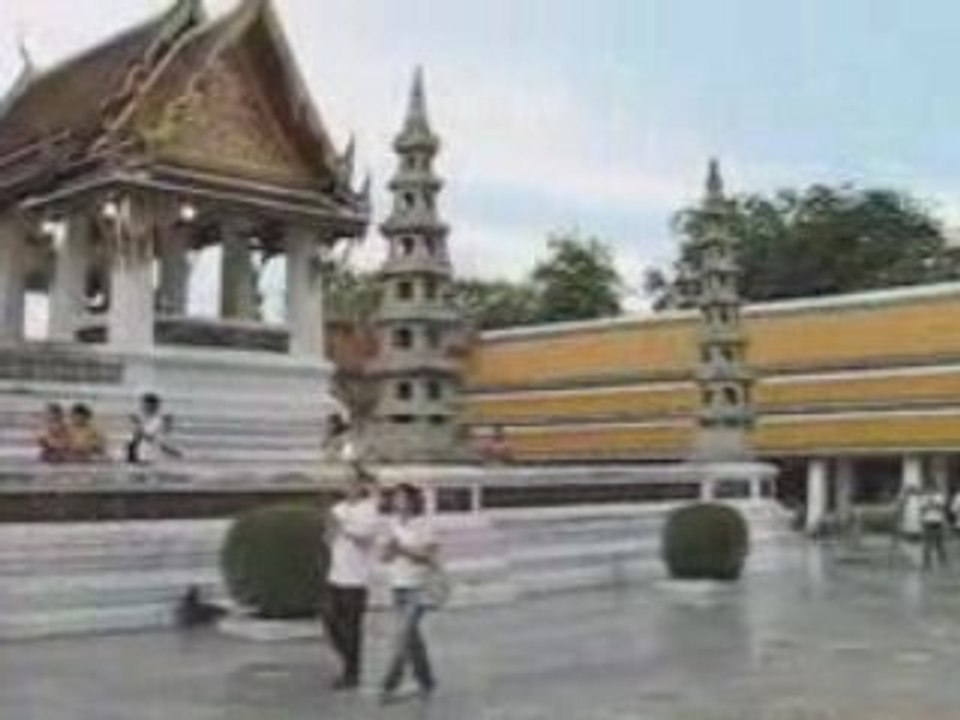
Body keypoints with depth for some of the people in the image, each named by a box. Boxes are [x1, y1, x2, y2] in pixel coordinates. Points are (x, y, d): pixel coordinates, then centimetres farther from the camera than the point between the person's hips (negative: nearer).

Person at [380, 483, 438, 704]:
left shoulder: (424, 525, -10)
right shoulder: (394, 523, 7)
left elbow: (431, 558, -12)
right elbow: (386, 556, 11)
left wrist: (405, 551, -21)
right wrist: (391, 547, -11)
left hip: (417, 588, -6)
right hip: (397, 586, 6)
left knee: (403, 636, -10)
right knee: (412, 637, 11)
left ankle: (390, 685, -6)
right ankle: (426, 681, 23)